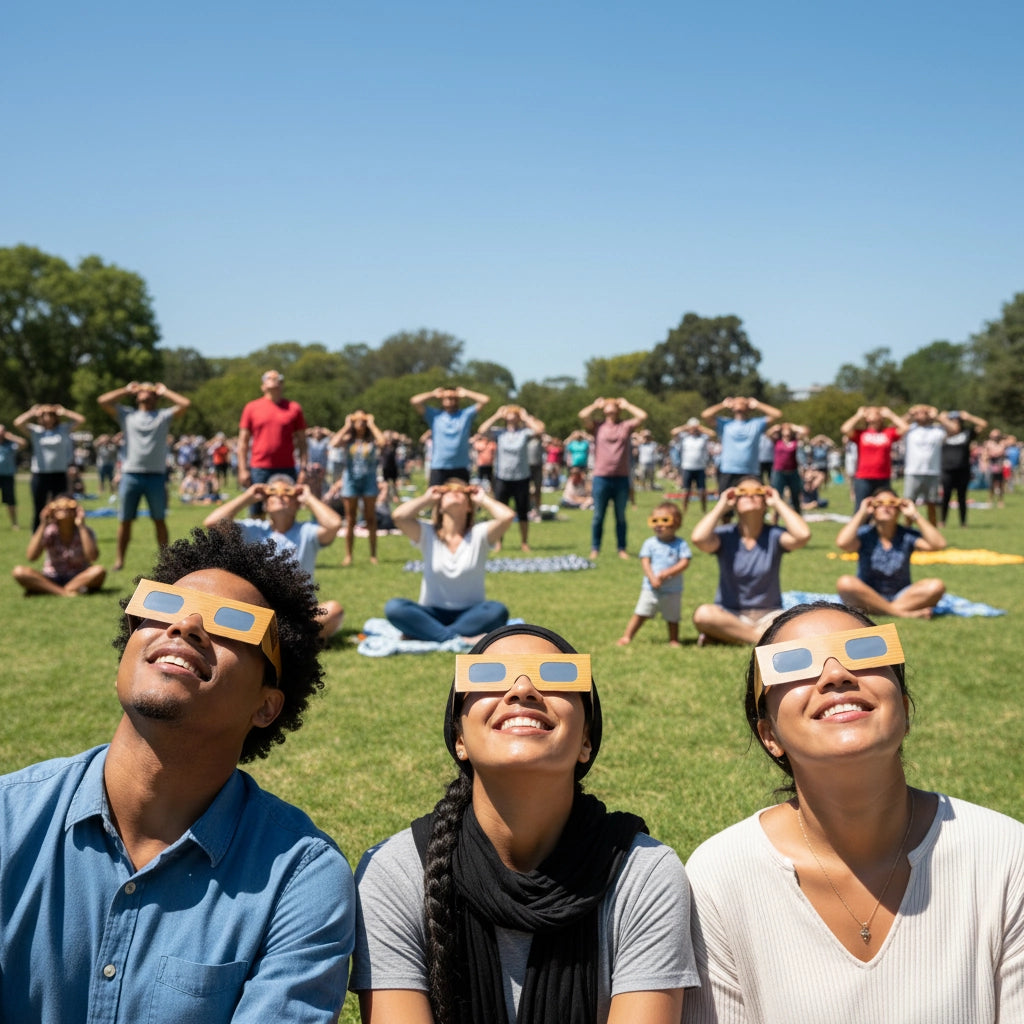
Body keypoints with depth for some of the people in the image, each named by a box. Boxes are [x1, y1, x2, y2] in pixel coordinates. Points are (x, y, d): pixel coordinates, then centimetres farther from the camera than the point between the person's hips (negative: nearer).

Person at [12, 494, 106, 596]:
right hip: (52, 579, 1)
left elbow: (92, 557, -24)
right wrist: (43, 526, -20)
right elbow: (31, 557, -19)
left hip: (80, 578, 0)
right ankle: (63, 592, -32)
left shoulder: (84, 532, -5)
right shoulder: (49, 532, -4)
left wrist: (81, 526, -23)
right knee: (18, 571, -24)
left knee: (99, 571, -33)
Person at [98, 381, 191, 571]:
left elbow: (185, 404, -1)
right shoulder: (126, 414, 13)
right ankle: (119, 559, 10)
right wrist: (127, 390, 12)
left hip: (156, 475, 0)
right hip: (130, 474, 0)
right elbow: (103, 401, 4)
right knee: (125, 520, 3)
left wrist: (165, 391, 11)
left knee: (159, 520, 5)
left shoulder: (163, 415, 12)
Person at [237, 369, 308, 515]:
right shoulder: (251, 407, 7)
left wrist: (303, 469, 0)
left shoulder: (294, 408, 8)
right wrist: (243, 469, 0)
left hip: (287, 470, 0)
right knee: (257, 514, 4)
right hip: (259, 469, 0)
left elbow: (301, 441, 8)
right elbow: (243, 441, 7)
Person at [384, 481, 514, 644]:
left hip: (470, 615, 0)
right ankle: (459, 639, -35)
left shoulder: (479, 534, 1)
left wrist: (483, 499, 0)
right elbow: (398, 516, -16)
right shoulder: (427, 534, 2)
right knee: (393, 607, -28)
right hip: (433, 615, 0)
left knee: (498, 611, -32)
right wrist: (427, 498, 1)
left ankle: (419, 633, -31)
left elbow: (507, 516, -19)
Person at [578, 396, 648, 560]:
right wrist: (596, 405, 7)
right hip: (601, 477, -1)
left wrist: (626, 405, 8)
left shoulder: (626, 426, 8)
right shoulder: (597, 426, 6)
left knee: (621, 517, 10)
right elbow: (583, 415, -8)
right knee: (598, 516, 4)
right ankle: (595, 549, 11)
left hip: (622, 479, 1)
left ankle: (622, 548, 17)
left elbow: (643, 416, -4)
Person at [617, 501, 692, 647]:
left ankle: (674, 639, 24)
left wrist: (668, 572, -22)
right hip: (650, 588, 0)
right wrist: (652, 578, -20)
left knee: (672, 618, 9)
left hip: (673, 590, 0)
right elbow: (645, 562, -6)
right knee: (640, 613, -1)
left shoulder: (680, 544, -3)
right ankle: (627, 636, 4)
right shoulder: (650, 543, 0)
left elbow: (684, 562, -11)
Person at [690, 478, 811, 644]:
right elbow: (698, 539, -25)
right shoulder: (726, 536, -3)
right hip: (729, 615, -1)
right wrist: (721, 506, -11)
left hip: (768, 615, 1)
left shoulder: (774, 535, -2)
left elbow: (803, 535, -24)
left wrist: (778, 503, -10)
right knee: (703, 614, -35)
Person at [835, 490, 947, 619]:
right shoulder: (865, 534, -3)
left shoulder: (906, 536, 2)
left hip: (901, 596, 2)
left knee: (936, 586, -23)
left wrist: (914, 516, -9)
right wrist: (861, 513, -14)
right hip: (868, 596, -2)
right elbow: (842, 543, -25)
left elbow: (938, 544, -15)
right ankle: (902, 613, -29)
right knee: (845, 583, -32)